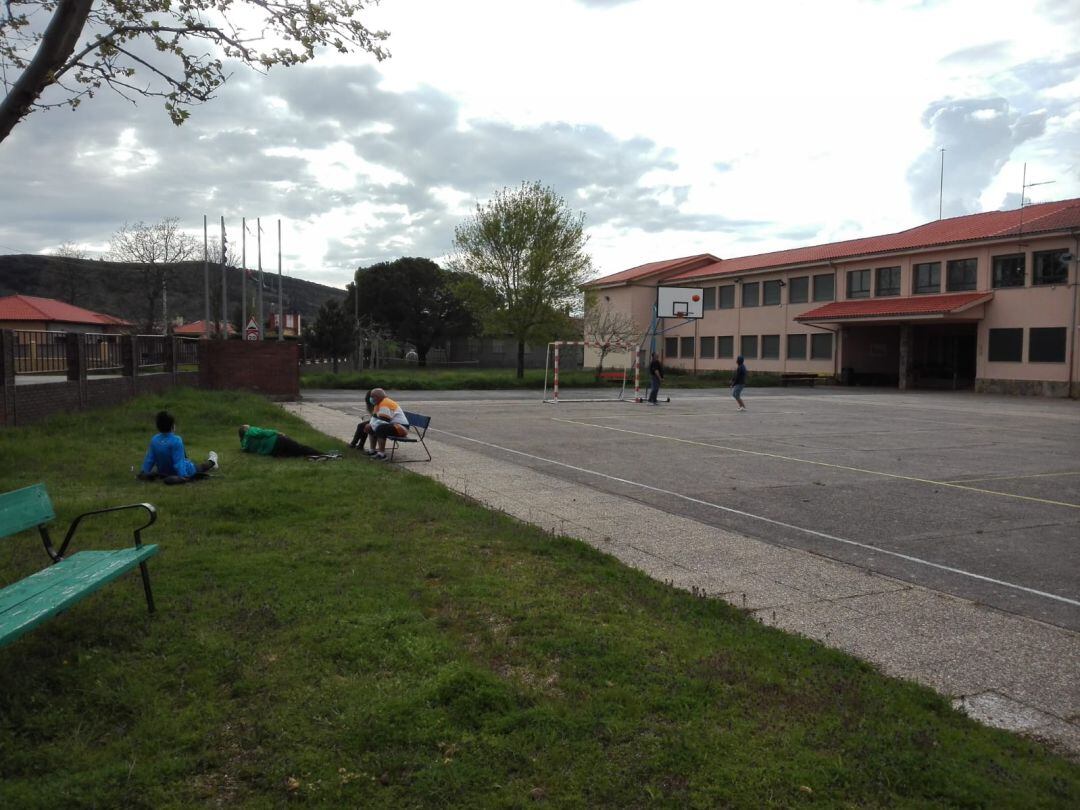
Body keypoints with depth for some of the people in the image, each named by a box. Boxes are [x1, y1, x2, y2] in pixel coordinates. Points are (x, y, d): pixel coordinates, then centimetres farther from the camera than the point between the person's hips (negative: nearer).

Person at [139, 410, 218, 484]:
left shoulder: (154, 440, -13)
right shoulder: (176, 440, -30)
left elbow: (150, 458, -5)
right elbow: (178, 461, -33)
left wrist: (144, 472, 4)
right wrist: (182, 476, -33)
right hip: (184, 471, -6)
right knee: (200, 466, 26)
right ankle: (211, 462, 52)